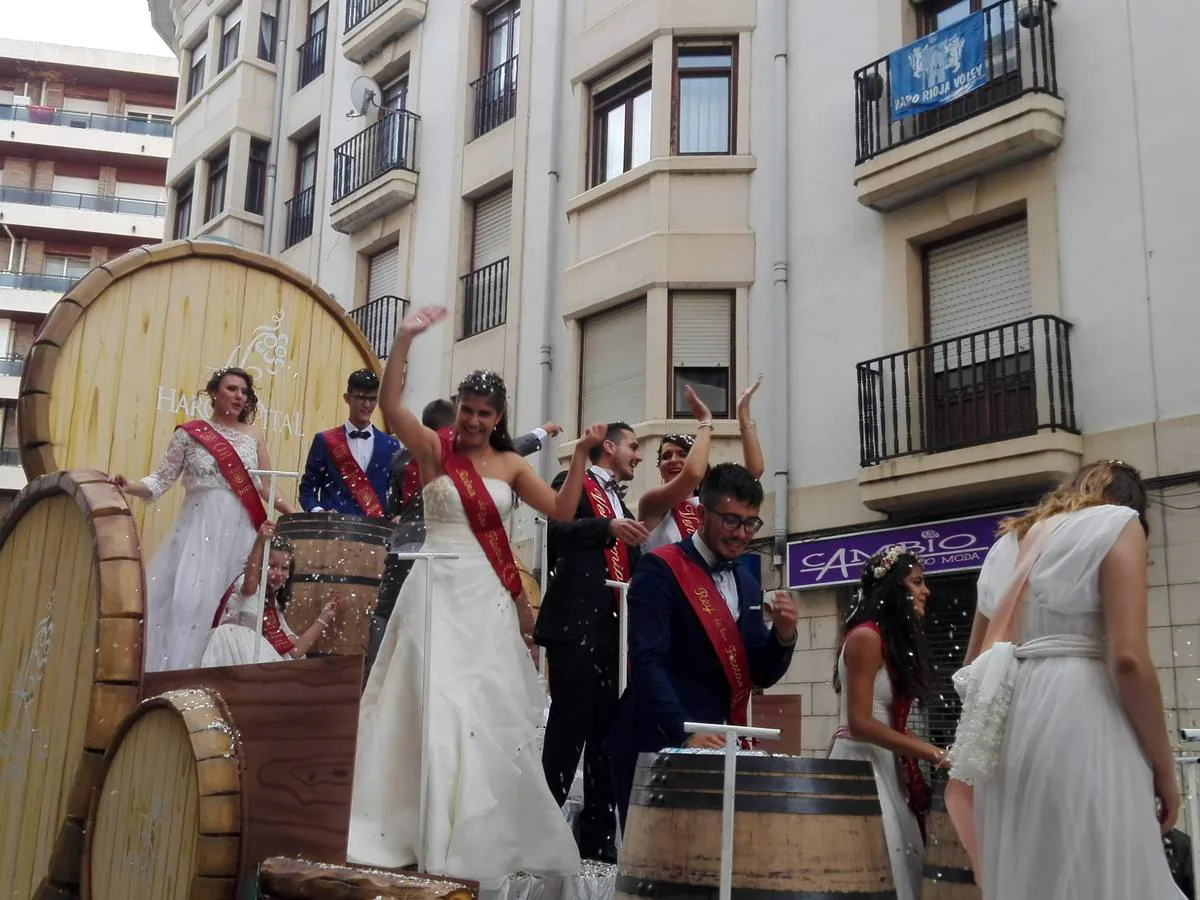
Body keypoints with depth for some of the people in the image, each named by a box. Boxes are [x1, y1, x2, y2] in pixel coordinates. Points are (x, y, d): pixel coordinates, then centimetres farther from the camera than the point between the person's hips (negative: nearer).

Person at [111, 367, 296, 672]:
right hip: (200, 529, -2)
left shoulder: (253, 435, 11)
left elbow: (266, 486, 14)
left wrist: (297, 516, 3)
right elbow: (161, 480, 3)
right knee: (187, 599, -10)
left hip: (240, 532, 2)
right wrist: (131, 487, -15)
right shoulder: (189, 433, 4)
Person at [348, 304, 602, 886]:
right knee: (437, 703, -5)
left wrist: (581, 456, -4)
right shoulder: (435, 449, -1)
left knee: (489, 710, 8)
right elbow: (390, 404, -17)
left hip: (488, 597, 4)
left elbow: (561, 511, 4)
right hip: (439, 591, -3)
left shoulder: (510, 464, 8)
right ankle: (433, 835, 6)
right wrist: (406, 338, -25)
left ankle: (483, 837, 22)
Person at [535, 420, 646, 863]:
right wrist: (609, 527, -27)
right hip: (576, 624, -7)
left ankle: (598, 837, 12)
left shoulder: (621, 503, 26)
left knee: (607, 732, 7)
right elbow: (557, 531, -15)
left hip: (613, 628, 8)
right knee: (569, 728, -8)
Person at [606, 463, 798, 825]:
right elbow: (647, 662, -20)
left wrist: (784, 634, -8)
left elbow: (761, 676, 11)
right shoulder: (660, 569, -10)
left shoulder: (747, 585, 13)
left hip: (714, 748, 7)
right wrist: (685, 734, -30)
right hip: (655, 747, -6)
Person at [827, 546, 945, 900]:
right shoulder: (866, 637, -13)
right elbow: (860, 724, -18)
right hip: (861, 764, -9)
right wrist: (926, 750, -13)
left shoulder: (895, 639, 15)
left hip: (884, 765, 9)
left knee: (895, 870, 8)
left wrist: (929, 749, 6)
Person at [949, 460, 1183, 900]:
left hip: (1008, 725, 7)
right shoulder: (1117, 522, 3)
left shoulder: (1005, 546, 22)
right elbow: (1128, 658, -9)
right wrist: (1163, 767, -1)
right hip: (1078, 720, -7)